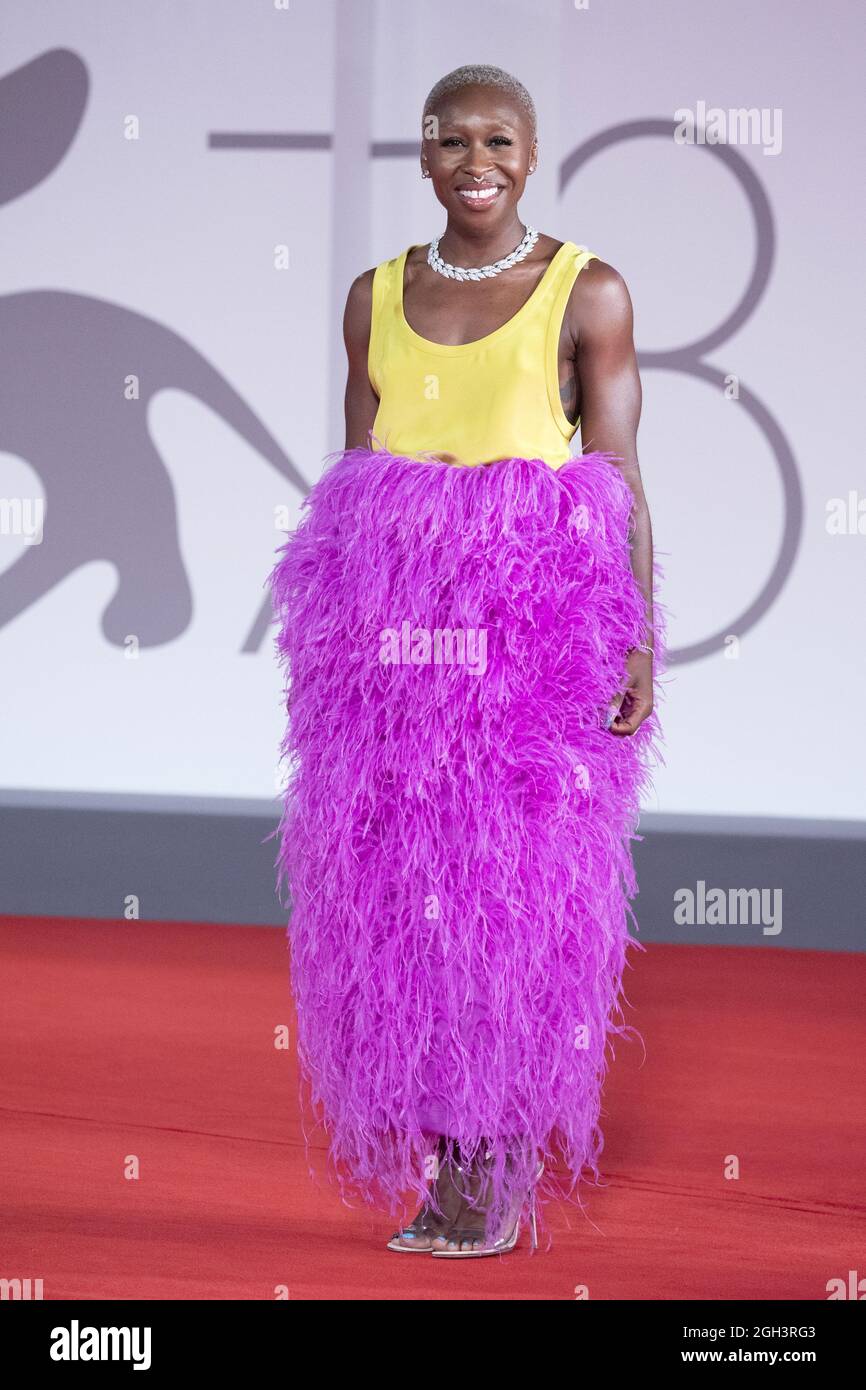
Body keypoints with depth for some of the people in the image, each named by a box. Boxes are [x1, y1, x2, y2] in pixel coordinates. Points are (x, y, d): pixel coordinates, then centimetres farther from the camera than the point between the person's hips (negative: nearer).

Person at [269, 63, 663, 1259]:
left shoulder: (587, 293, 1)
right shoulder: (377, 298, 11)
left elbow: (621, 480, -1)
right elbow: (355, 476, 14)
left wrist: (639, 638, -9)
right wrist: (332, 634, 10)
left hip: (538, 615, -3)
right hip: (396, 619, 4)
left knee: (519, 874, -1)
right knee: (396, 877, 2)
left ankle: (500, 1175, 9)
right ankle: (443, 1168, 13)